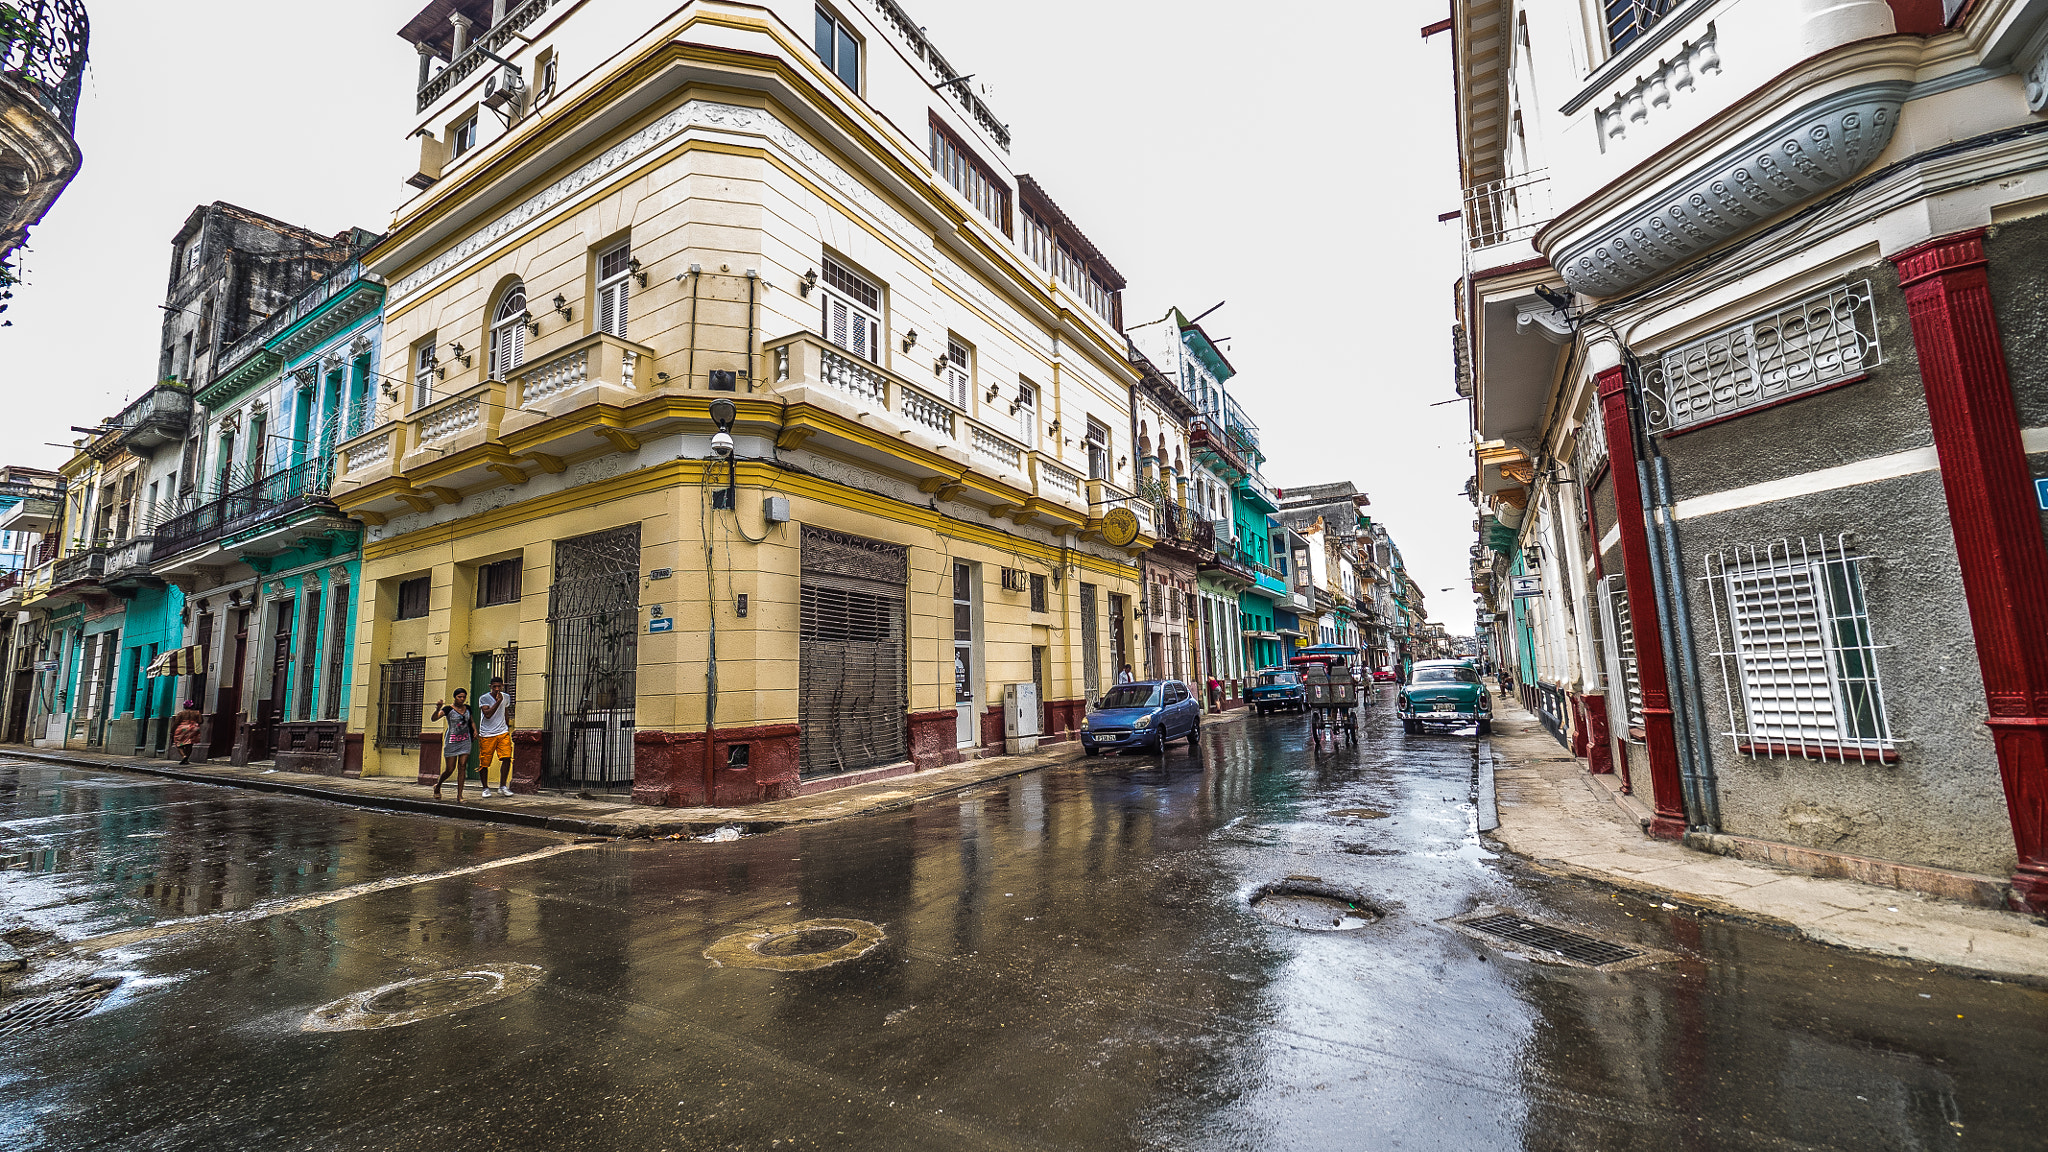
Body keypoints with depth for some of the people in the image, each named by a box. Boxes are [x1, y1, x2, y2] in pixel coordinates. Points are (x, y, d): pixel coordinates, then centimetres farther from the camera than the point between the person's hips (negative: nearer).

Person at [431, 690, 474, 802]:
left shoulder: (467, 708, 8)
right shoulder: (448, 709, -8)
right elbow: (434, 718, -24)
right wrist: (438, 709, -42)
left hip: (465, 741, 4)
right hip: (451, 741, -3)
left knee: (462, 767, -4)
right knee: (450, 769, 1)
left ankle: (459, 795, -3)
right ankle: (437, 786, 33)